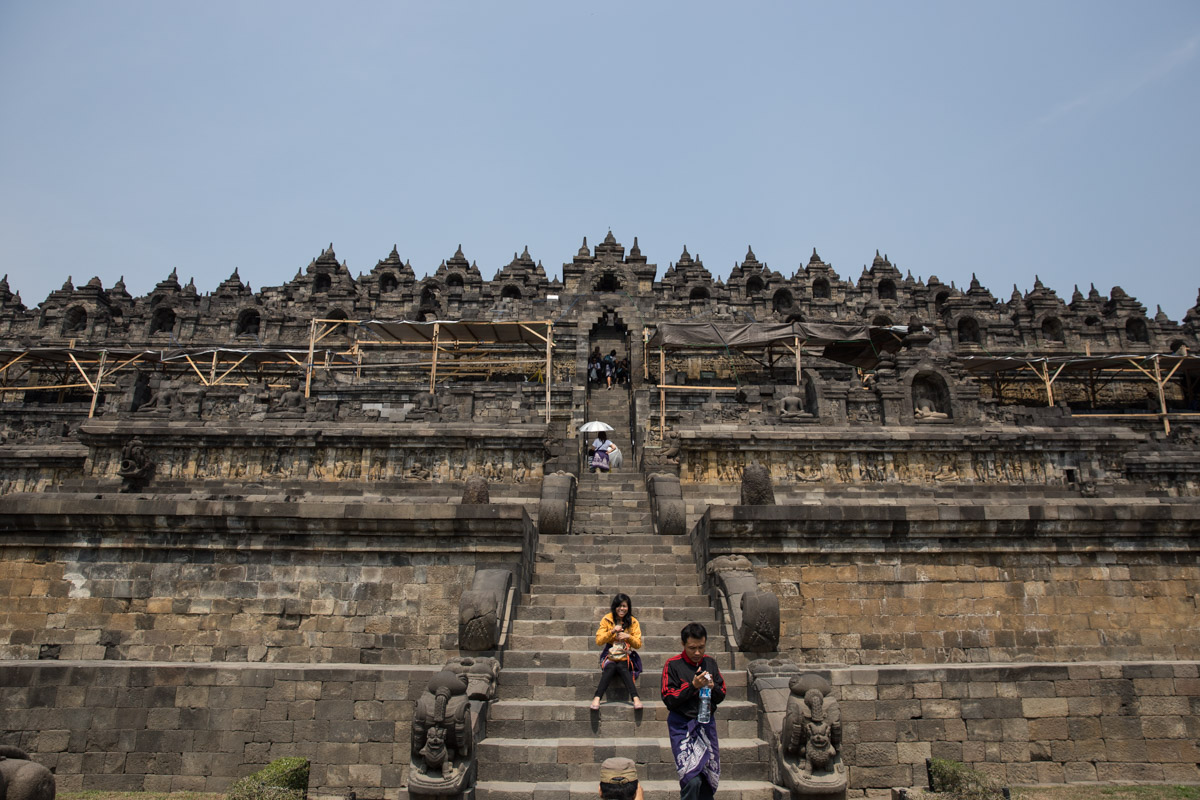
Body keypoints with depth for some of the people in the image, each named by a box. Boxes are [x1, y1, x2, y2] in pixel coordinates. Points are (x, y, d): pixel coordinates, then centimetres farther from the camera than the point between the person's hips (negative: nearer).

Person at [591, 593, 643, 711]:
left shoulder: (633, 621, 4)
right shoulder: (607, 619, 1)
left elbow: (638, 644, 2)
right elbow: (598, 641, -4)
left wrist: (629, 637, -18)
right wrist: (612, 631, -18)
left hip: (626, 658, 0)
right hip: (610, 656, 0)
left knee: (622, 668, -32)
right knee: (610, 668, -32)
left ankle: (635, 698, -39)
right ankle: (597, 698, -39)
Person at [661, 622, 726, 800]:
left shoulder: (710, 662, 9)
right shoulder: (673, 665, -5)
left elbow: (721, 696, 14)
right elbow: (669, 700, -10)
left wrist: (713, 687, -8)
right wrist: (693, 686, -18)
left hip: (707, 725, 5)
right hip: (683, 727, -5)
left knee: (709, 781, 7)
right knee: (692, 780, -17)